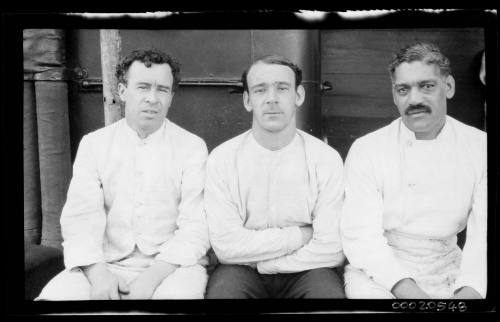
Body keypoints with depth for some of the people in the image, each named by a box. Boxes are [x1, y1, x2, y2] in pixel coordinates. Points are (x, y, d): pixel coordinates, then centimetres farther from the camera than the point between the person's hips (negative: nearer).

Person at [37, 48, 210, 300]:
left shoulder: (192, 147, 0)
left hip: (171, 267, -1)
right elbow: (80, 215, -2)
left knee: (178, 291, -32)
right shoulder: (93, 143, 6)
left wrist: (153, 277, -19)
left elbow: (196, 226, -7)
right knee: (53, 296, -23)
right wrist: (96, 272, -19)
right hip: (107, 265, 2)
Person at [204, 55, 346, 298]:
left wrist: (260, 263, -11)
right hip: (241, 272, 0)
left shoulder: (326, 159, -5)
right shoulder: (222, 159, -5)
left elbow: (331, 250, -9)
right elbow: (226, 245, -12)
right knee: (223, 287, -31)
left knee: (328, 290, -29)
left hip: (304, 271, 1)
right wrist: (300, 235, -11)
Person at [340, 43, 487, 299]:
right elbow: (361, 236, -12)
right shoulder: (365, 150, -6)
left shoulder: (480, 147, 1)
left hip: (449, 272, 2)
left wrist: (469, 291, -23)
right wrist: (409, 292, -26)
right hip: (380, 272, -1)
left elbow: (483, 233, -5)